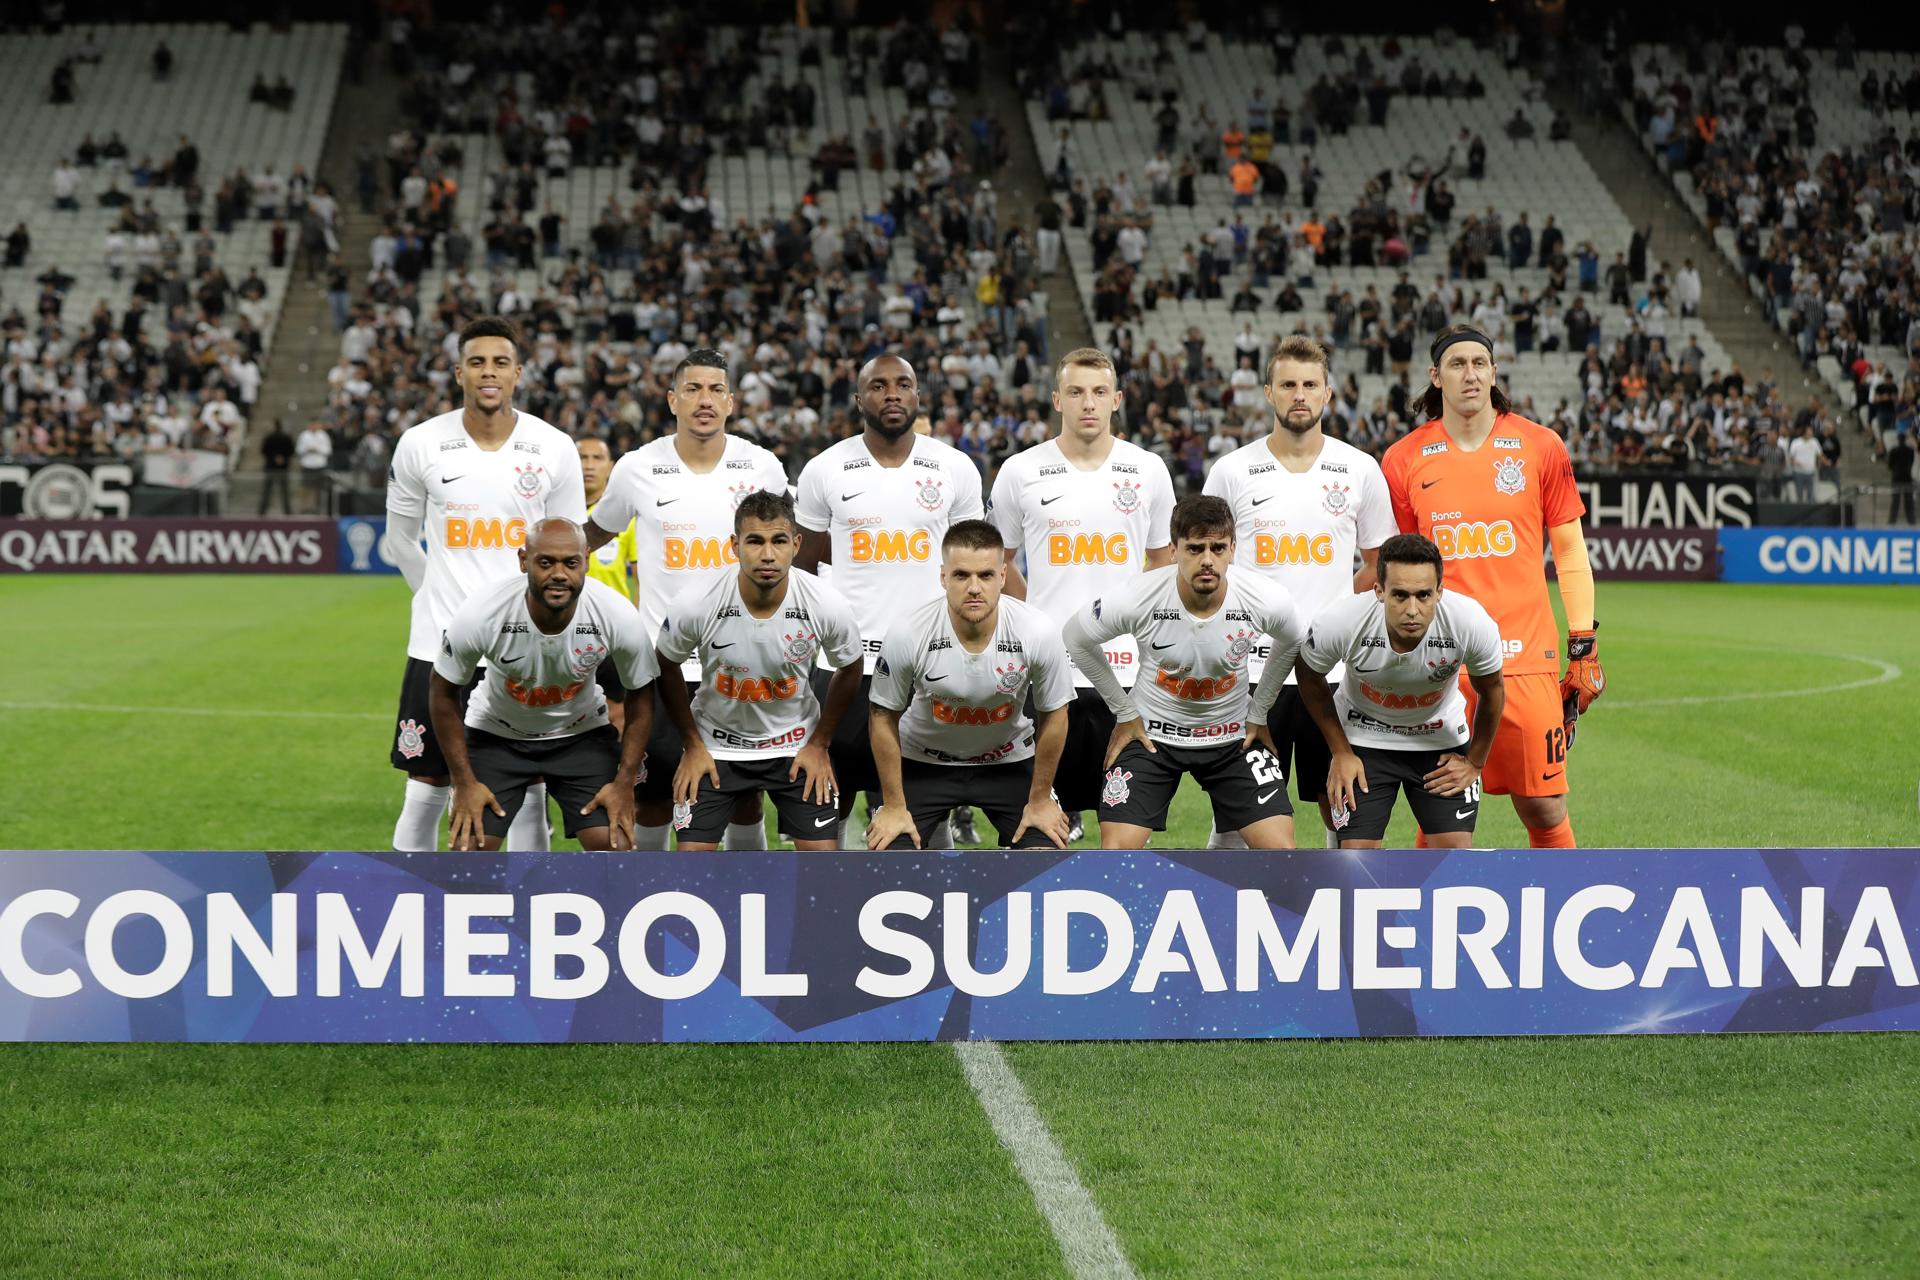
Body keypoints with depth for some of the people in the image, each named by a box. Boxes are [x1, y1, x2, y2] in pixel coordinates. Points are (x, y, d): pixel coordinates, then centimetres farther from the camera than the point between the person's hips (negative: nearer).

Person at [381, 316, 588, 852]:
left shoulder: (555, 449, -1)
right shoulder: (420, 445, -2)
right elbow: (400, 541, 12)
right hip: (440, 646, 0)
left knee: (528, 795, 4)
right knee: (425, 792, 3)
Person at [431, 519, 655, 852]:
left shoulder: (618, 617, -26)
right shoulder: (479, 614, -29)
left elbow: (640, 694, -7)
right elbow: (445, 691, -12)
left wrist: (625, 783, -9)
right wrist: (464, 782, -11)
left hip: (582, 734, 1)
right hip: (496, 733, -1)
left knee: (617, 847, -14)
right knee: (467, 847, -14)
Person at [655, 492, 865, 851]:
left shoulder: (829, 606, -22)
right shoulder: (693, 605, -25)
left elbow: (849, 670, -1)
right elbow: (667, 668, -4)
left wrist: (820, 744, 1)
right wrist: (692, 745, -1)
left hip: (796, 744, 1)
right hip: (716, 746, -1)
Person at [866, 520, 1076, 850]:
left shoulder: (1038, 632, -25)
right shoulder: (907, 633, -27)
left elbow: (1053, 714, -8)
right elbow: (883, 716, -11)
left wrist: (1040, 800, -1)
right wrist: (893, 806, -7)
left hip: (1008, 761, 1)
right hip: (923, 761, -1)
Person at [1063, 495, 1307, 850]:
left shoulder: (1266, 601, -20)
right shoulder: (1136, 600, -26)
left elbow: (1292, 643, 5)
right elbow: (1077, 637, -5)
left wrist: (1259, 713, 6)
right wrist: (1124, 713, 0)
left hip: (1235, 737, 1)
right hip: (1152, 733, -1)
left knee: (1281, 852, -10)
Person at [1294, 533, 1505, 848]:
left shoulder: (1473, 624, -30)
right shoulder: (1339, 622, -31)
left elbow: (1491, 692, -6)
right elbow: (1310, 679, -7)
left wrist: (1474, 762, 2)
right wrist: (1341, 752, -4)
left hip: (1442, 738, 1)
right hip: (1362, 737, -1)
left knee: (1456, 853, -9)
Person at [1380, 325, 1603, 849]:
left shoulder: (1541, 447, 4)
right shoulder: (1403, 461, 5)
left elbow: (1569, 549, 9)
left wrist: (1583, 644, 4)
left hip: (1526, 657, 0)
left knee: (1545, 810, 0)